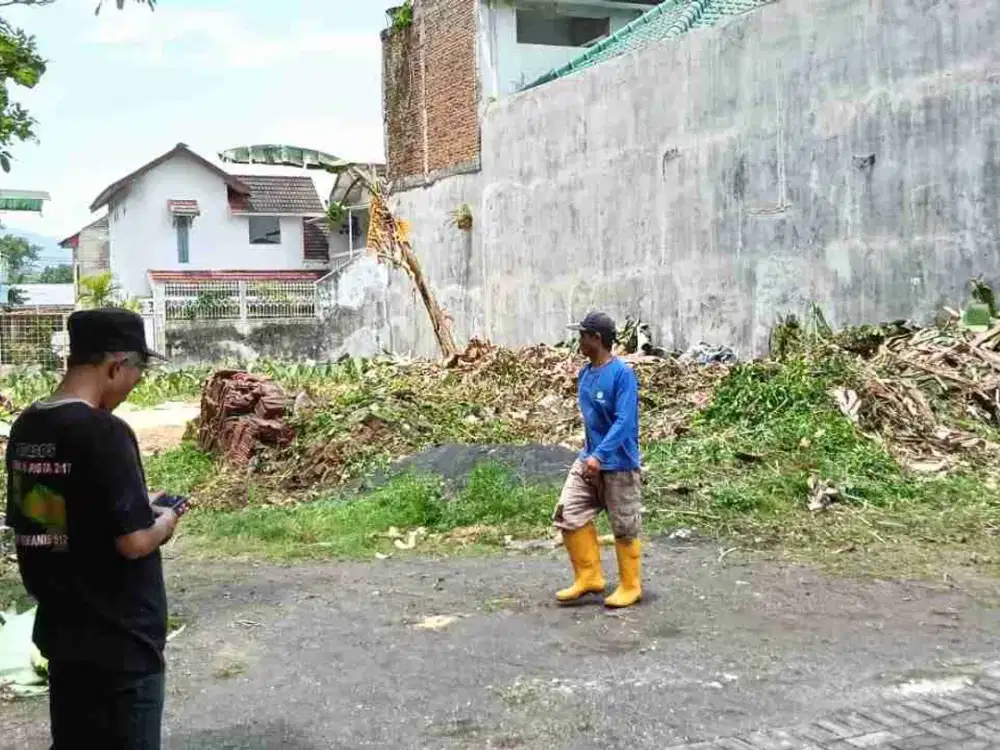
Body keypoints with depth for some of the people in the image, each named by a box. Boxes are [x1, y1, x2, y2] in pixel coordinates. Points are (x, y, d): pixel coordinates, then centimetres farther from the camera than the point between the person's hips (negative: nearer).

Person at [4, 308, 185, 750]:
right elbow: (134, 541, -23)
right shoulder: (103, 432, -21)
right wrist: (166, 519, -3)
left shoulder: (25, 428, 3)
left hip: (60, 631, 8)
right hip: (120, 638, -7)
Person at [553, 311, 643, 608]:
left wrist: (599, 455, -30)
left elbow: (625, 421, -23)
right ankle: (589, 577, 11)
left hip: (618, 464, -7)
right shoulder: (585, 373, 7)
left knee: (624, 526, 3)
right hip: (589, 459, 8)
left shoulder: (622, 373, -17)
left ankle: (631, 586, 18)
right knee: (569, 513, 0)